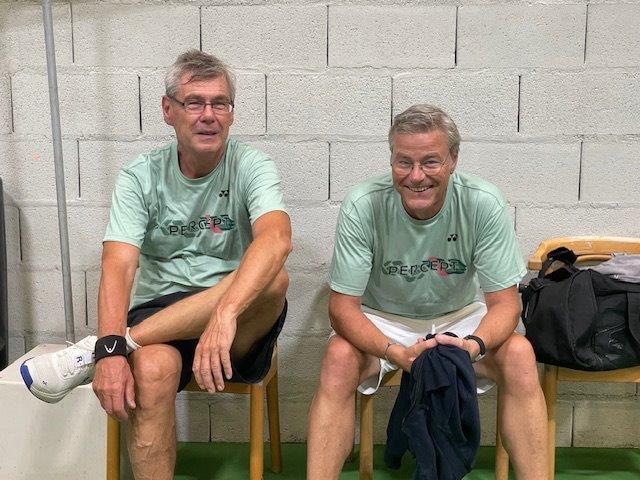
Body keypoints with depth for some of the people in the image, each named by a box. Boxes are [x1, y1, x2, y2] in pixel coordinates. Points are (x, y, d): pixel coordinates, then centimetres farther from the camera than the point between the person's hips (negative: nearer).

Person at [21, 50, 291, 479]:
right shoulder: (141, 177, 0)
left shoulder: (251, 167, -5)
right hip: (158, 315, 0)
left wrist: (223, 313, -43)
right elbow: (119, 266, -13)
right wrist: (111, 350, -31)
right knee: (152, 369, -35)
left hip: (242, 321, 0)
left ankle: (88, 352, -26)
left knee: (274, 278, -33)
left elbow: (277, 239, -26)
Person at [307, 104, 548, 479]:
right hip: (382, 321, -1)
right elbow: (343, 307, -20)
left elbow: (504, 302, -15)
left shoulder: (484, 204, -20)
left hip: (459, 317, 1)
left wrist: (473, 345, -38)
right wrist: (395, 353, -38)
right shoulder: (362, 206, -22)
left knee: (519, 354, -26)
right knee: (339, 357, -31)